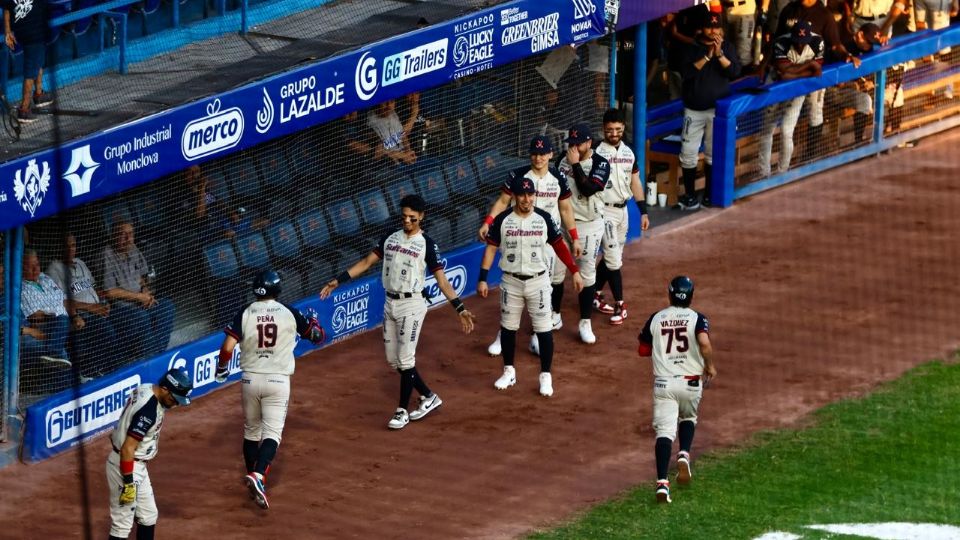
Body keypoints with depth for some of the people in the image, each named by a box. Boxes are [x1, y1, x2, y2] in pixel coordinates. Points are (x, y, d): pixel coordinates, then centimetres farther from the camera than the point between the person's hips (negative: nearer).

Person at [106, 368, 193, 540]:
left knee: (148, 516, 19)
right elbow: (128, 448, -28)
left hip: (138, 466, 10)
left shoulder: (146, 390, 0)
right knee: (123, 523, -5)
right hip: (125, 466, -10)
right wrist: (128, 482, -26)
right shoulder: (149, 409, -28)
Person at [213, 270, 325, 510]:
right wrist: (313, 320, 29)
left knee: (251, 430, 19)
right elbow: (317, 336, 8)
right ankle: (258, 475, -27)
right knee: (272, 433, -5)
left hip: (250, 380, 2)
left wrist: (221, 368, 8)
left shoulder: (245, 314, -2)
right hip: (278, 381, -2)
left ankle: (253, 476, 26)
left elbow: (228, 347, -11)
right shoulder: (289, 314, -2)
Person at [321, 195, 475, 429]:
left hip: (411, 304, -6)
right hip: (390, 303, 6)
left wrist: (460, 308, -19)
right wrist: (338, 280, 5)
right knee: (393, 360, 10)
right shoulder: (390, 239, 9)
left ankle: (402, 410, 7)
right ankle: (429, 397, 25)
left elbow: (441, 280, -10)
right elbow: (366, 262, 11)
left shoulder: (426, 244, -7)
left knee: (405, 359, -5)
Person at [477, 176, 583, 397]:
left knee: (544, 329, -1)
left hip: (538, 281, -1)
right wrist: (482, 279, -6)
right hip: (511, 281, 1)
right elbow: (491, 248, -1)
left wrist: (574, 271, -2)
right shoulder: (503, 220, -6)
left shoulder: (544, 218, -6)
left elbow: (559, 245, 2)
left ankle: (546, 375, 10)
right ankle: (509, 372, 26)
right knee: (508, 327, 11)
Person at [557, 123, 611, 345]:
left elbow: (588, 189, -26)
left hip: (589, 225, -4)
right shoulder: (564, 160, 3)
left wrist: (576, 165, -23)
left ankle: (585, 323, 6)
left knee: (587, 273, -1)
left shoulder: (600, 164, -11)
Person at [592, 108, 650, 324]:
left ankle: (594, 295, 28)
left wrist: (643, 211, 11)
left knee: (611, 256, 14)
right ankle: (619, 305, 2)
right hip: (605, 211, -7)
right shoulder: (597, 153, -14)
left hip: (623, 209, 7)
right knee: (614, 259, -6)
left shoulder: (628, 152, 7)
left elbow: (635, 182, 13)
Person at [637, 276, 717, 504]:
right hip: (691, 383, 0)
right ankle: (684, 455, 2)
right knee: (688, 418, 28)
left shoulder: (655, 319, 3)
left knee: (664, 430, -4)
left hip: (663, 383, 0)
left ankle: (662, 482, -18)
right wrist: (710, 366, -8)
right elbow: (704, 343, -24)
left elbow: (643, 350, 9)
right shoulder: (697, 319, -5)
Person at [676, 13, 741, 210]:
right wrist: (707, 56, -21)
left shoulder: (727, 47, 3)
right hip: (694, 110, -1)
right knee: (689, 153, -4)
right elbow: (688, 72, -15)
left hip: (717, 109, 1)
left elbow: (735, 72, -9)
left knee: (713, 154, 7)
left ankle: (709, 194, 17)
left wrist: (719, 54, -21)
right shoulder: (693, 48, -1)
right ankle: (689, 195, 5)